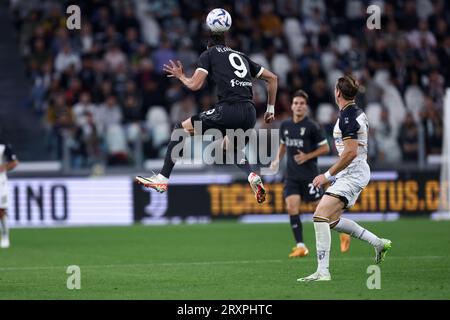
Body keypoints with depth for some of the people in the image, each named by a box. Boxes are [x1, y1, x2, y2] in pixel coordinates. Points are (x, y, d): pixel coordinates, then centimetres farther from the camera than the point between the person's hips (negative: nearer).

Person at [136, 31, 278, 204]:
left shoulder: (209, 53, 12)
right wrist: (270, 109, 33)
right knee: (228, 146, 33)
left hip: (229, 109, -6)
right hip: (250, 113, 6)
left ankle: (162, 179, 7)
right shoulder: (241, 56, 28)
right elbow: (272, 78, 28)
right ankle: (252, 176, 4)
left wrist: (180, 76, 23)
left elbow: (195, 85, 2)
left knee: (181, 129, 10)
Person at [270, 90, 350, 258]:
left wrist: (307, 156, -15)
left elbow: (325, 148, -4)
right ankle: (301, 246, -7)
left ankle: (344, 232, 25)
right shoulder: (285, 125, 7)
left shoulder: (312, 126, -8)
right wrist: (278, 159, 7)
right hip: (291, 175, 4)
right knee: (292, 207, -11)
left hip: (309, 175, -4)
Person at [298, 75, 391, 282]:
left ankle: (323, 271, -23)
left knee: (320, 215, -18)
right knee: (332, 220, 14)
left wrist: (327, 175, -20)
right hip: (356, 172, 10)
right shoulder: (358, 113, 13)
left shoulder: (347, 117, -17)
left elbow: (351, 152, -24)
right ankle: (379, 243, 20)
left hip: (352, 173, -10)